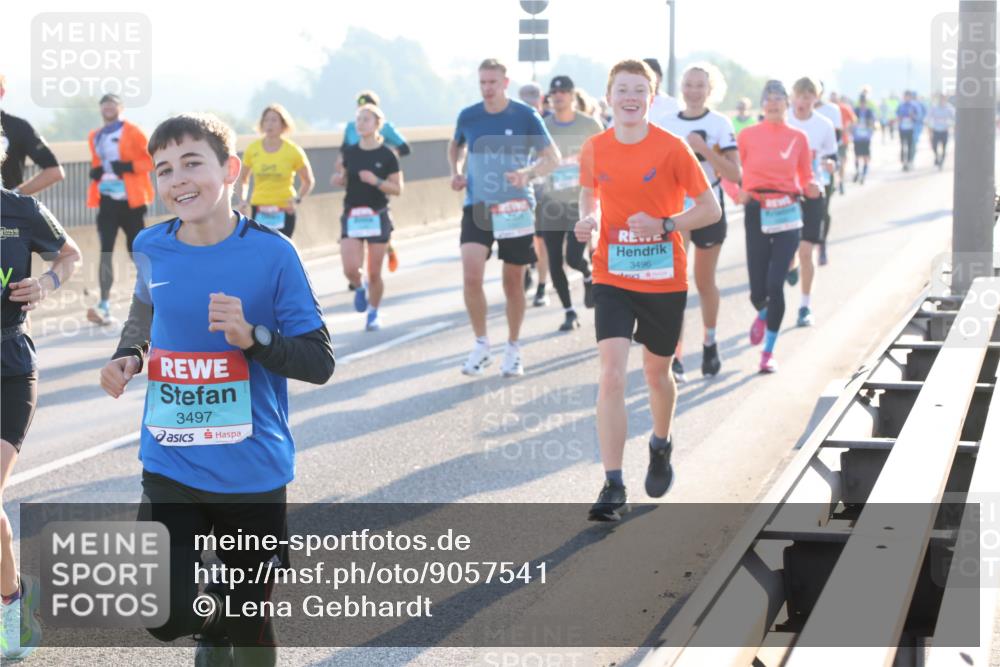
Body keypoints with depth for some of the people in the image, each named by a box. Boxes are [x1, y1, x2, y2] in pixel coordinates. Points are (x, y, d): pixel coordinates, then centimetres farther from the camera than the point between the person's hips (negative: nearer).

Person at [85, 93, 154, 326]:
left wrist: (130, 166, -22)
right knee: (105, 252, -8)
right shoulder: (95, 137, 12)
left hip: (130, 200, -4)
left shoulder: (132, 132, -4)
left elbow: (151, 159, -7)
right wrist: (94, 172, 3)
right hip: (107, 200, 4)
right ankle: (104, 307, -13)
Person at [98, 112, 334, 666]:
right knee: (165, 618, -8)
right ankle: (213, 620, 26)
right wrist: (129, 355, 3)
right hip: (171, 468, 2)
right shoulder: (151, 248, -1)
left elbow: (319, 362, -10)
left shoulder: (271, 253, -12)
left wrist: (253, 336, -26)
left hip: (253, 470, -2)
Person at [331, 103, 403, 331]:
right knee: (350, 268, -14)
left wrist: (376, 181, -21)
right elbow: (340, 179, 17)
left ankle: (374, 313, 23)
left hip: (377, 216, -2)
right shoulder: (349, 152, 4)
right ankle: (360, 287, 21)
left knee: (374, 273, 2)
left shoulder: (387, 156, -5)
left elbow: (398, 189, -6)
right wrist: (339, 177, -6)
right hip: (352, 216, 2)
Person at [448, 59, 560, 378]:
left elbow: (553, 158, -5)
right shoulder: (468, 116, 2)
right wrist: (455, 171, 4)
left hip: (515, 208, -1)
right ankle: (481, 344, 2)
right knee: (471, 276, -16)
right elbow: (455, 145, 23)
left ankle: (513, 349, 25)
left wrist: (529, 173, -24)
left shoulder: (526, 116, -6)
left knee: (513, 282, 7)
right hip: (477, 206, 1)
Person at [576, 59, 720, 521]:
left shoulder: (671, 148, -9)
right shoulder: (594, 149, -1)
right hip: (612, 279, 1)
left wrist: (664, 225, -21)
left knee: (657, 373, 16)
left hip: (664, 280, -1)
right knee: (611, 375, -14)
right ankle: (613, 488, -12)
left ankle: (661, 445, 47)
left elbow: (710, 209, -5)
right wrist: (588, 220, -5)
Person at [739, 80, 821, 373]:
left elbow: (806, 178, 9)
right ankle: (763, 314, 40)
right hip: (757, 213, 0)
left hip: (787, 215, 0)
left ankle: (769, 351, 4)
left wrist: (812, 188, -12)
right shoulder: (747, 136, 2)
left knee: (775, 284, -10)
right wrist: (738, 194, -13)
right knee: (758, 290, 0)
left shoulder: (798, 137, 4)